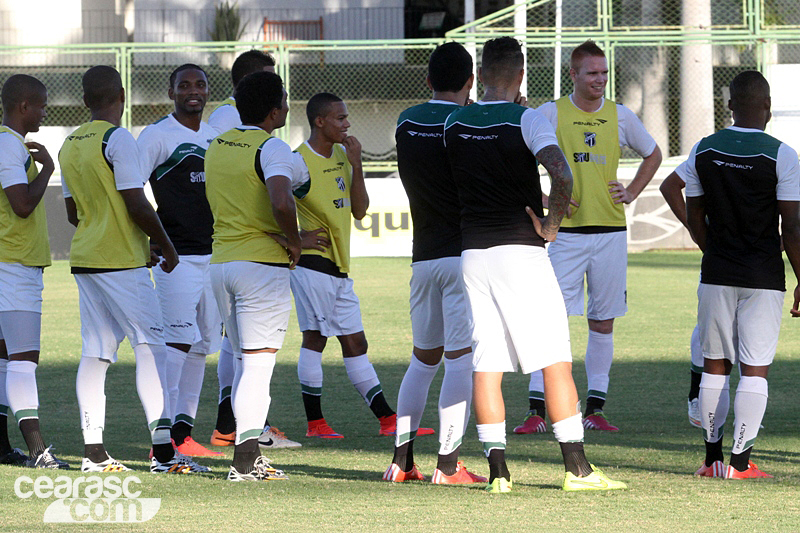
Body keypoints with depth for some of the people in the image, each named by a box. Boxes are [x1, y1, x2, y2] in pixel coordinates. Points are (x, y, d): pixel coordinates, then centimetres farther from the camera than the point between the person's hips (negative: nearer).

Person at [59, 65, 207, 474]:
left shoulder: (70, 146, 12)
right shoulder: (118, 140, -12)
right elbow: (137, 205, -15)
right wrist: (166, 245, -2)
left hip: (84, 258, 8)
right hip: (122, 261, -8)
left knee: (94, 352, 8)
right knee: (151, 345, -7)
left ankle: (93, 451, 5)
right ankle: (162, 450, -14)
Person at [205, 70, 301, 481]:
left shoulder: (217, 146, 11)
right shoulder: (271, 148, -13)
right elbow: (281, 203, -29)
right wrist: (294, 242, -12)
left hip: (221, 260, 7)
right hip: (262, 263, -7)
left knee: (244, 360, 15)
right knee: (259, 361, -6)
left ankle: (250, 457, 15)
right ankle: (245, 459, -12)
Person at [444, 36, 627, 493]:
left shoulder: (455, 124, 7)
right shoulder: (526, 120, -8)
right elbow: (561, 173, -22)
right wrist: (552, 224, -10)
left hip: (472, 251, 4)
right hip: (521, 249, -4)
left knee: (485, 364, 5)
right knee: (555, 360, 0)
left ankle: (498, 471, 1)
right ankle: (577, 468, -2)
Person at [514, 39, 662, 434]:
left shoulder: (620, 117, 7)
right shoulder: (551, 114, -1)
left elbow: (653, 154, 23)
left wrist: (632, 193, 10)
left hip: (611, 230, 3)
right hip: (567, 232, -3)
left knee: (603, 321, 6)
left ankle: (595, 409, 12)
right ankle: (536, 411, -9)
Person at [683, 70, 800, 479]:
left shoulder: (703, 151, 1)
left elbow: (695, 219, 9)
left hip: (717, 276, 3)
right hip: (763, 277, -3)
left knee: (715, 365, 12)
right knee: (755, 369, 1)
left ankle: (713, 457, 14)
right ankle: (740, 460, -1)